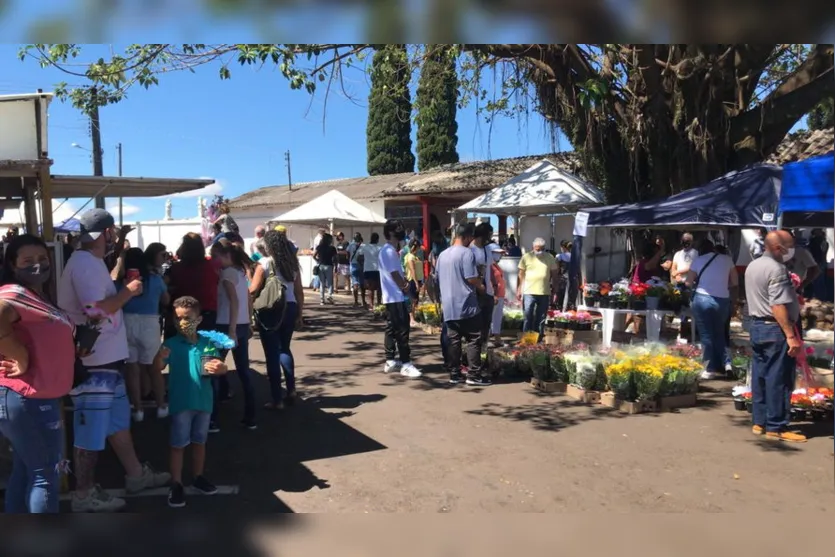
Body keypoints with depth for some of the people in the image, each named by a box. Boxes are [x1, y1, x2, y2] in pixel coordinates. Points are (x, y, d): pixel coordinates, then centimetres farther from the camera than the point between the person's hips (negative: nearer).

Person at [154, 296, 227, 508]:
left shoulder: (207, 343, -1)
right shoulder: (171, 344, -8)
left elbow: (220, 367, 5)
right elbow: (158, 368, -17)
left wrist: (220, 368, -19)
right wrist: (159, 357, -39)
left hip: (204, 401, 3)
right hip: (181, 403, -3)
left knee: (199, 442, 18)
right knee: (178, 445, 6)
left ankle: (198, 477, 34)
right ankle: (176, 484, 17)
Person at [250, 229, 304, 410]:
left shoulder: (264, 263, -7)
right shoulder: (293, 263, 7)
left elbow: (253, 291, -11)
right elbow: (299, 292, 8)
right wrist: (299, 314, 14)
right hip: (290, 309, 5)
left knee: (272, 354, 3)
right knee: (284, 349, 22)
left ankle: (277, 399, 6)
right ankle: (291, 391, 20)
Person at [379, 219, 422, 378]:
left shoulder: (391, 250, 16)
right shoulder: (389, 251, -16)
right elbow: (394, 274, -18)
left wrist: (404, 281, -1)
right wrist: (405, 287, -3)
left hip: (392, 297, 10)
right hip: (396, 297, -10)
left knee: (392, 329, 12)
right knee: (402, 330, -9)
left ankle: (390, 361, 18)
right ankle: (405, 364, -7)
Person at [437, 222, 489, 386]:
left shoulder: (442, 254, 12)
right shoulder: (467, 253, -11)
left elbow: (439, 279, 19)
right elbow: (471, 279, -16)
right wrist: (481, 287, 3)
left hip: (448, 306, 7)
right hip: (466, 305, -7)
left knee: (453, 340, 9)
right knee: (473, 340, 0)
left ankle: (454, 374, 12)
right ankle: (474, 375, 1)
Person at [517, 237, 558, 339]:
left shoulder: (550, 258, 4)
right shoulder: (526, 257, -1)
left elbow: (554, 274, 11)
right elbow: (521, 274, 2)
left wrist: (555, 289, 8)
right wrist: (519, 290, 0)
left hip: (544, 293, 2)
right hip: (529, 292, -2)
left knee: (541, 319, 10)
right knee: (528, 317, -3)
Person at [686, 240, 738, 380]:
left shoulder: (697, 260, 1)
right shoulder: (727, 259, 6)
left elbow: (689, 283, 3)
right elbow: (735, 282, 10)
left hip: (702, 299, -2)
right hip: (723, 300, 2)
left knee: (706, 335, 5)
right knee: (719, 333, 18)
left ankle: (710, 369, 5)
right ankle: (723, 365, 17)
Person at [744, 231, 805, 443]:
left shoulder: (752, 266, 13)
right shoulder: (777, 269, -17)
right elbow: (778, 306, -22)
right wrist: (791, 336, -22)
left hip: (756, 325, 9)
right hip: (775, 329, -9)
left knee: (759, 377, 13)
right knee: (778, 379, -2)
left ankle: (759, 422, 19)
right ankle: (776, 427, 4)